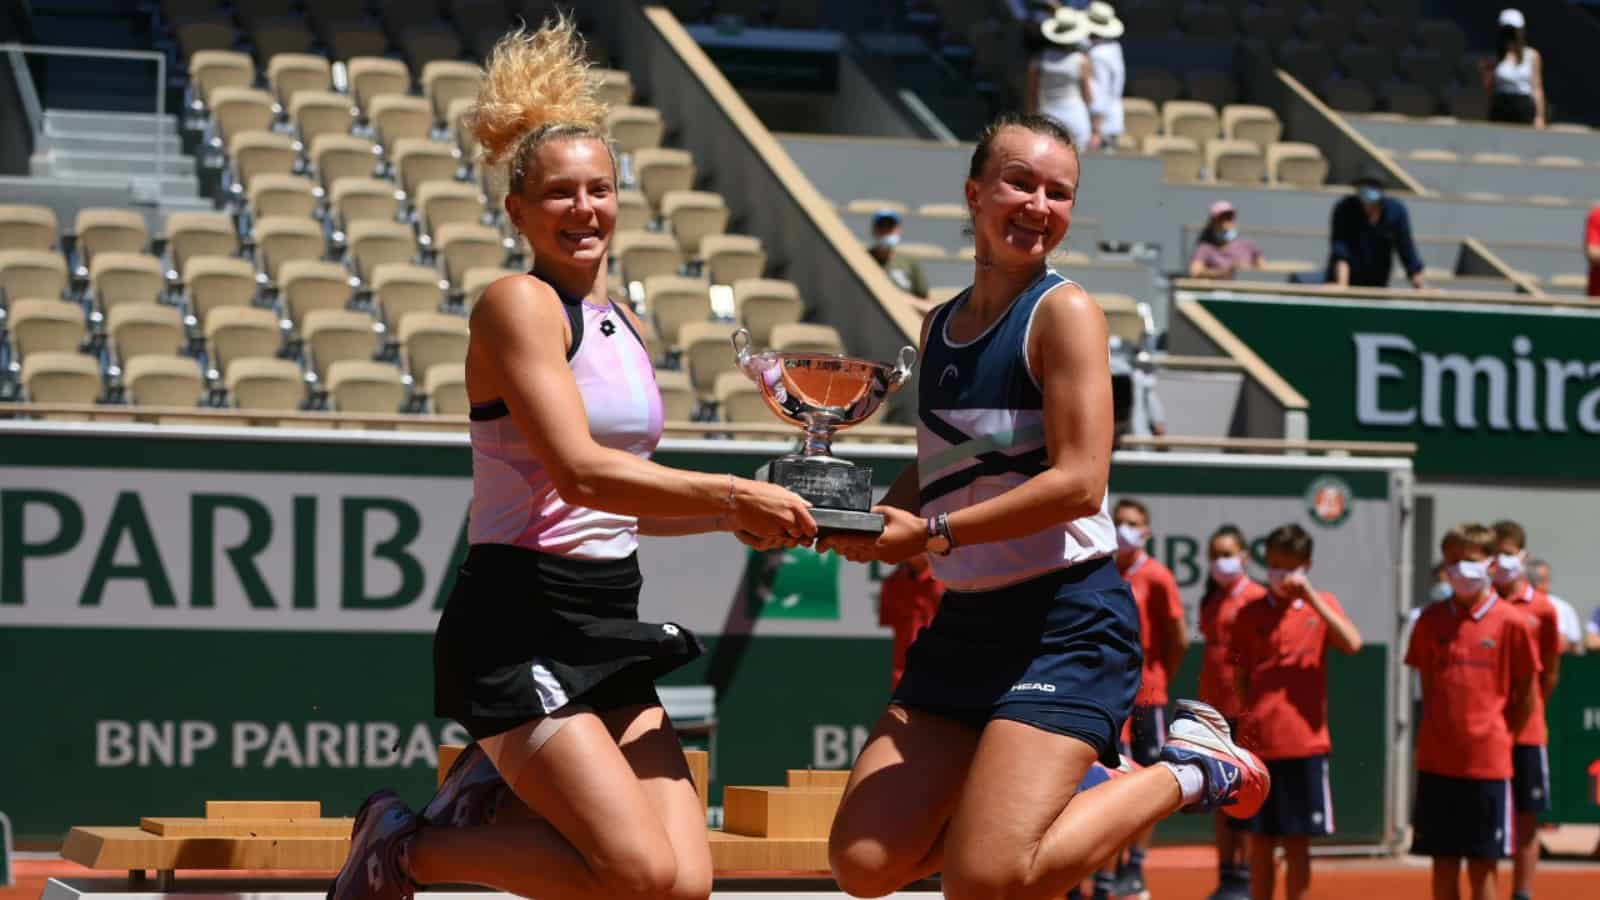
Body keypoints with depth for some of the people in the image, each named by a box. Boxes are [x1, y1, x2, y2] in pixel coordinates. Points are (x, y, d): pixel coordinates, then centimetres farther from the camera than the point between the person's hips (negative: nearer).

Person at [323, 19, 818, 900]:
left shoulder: (620, 322, 15)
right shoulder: (517, 303, -9)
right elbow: (580, 471, -20)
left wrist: (735, 516, 10)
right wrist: (733, 493, -16)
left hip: (605, 627, 8)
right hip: (517, 628, -8)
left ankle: (491, 783, 14)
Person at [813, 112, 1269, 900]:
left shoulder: (1064, 312, -8)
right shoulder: (939, 327, 13)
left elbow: (1080, 482, -18)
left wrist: (934, 534, -20)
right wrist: (862, 523, 3)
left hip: (1067, 624, -7)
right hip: (965, 624, 8)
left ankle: (1186, 770, 4)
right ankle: (1081, 790, 20)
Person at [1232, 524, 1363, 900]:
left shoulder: (1321, 604, 5)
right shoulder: (1250, 614, 7)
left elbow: (1352, 643, -14)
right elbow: (1240, 679, 10)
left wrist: (1310, 596, -16)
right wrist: (1246, 722, -1)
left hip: (1305, 743, -1)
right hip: (1259, 744, 1)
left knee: (1298, 843, 3)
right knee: (1261, 841, 6)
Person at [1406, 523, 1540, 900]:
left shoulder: (1510, 622, -4)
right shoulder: (1431, 620, 5)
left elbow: (1526, 694, 2)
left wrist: (1499, 737, 3)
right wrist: (1440, 734, 7)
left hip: (1487, 764, -3)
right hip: (1437, 761, 3)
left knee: (1483, 866, 2)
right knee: (1443, 862, 7)